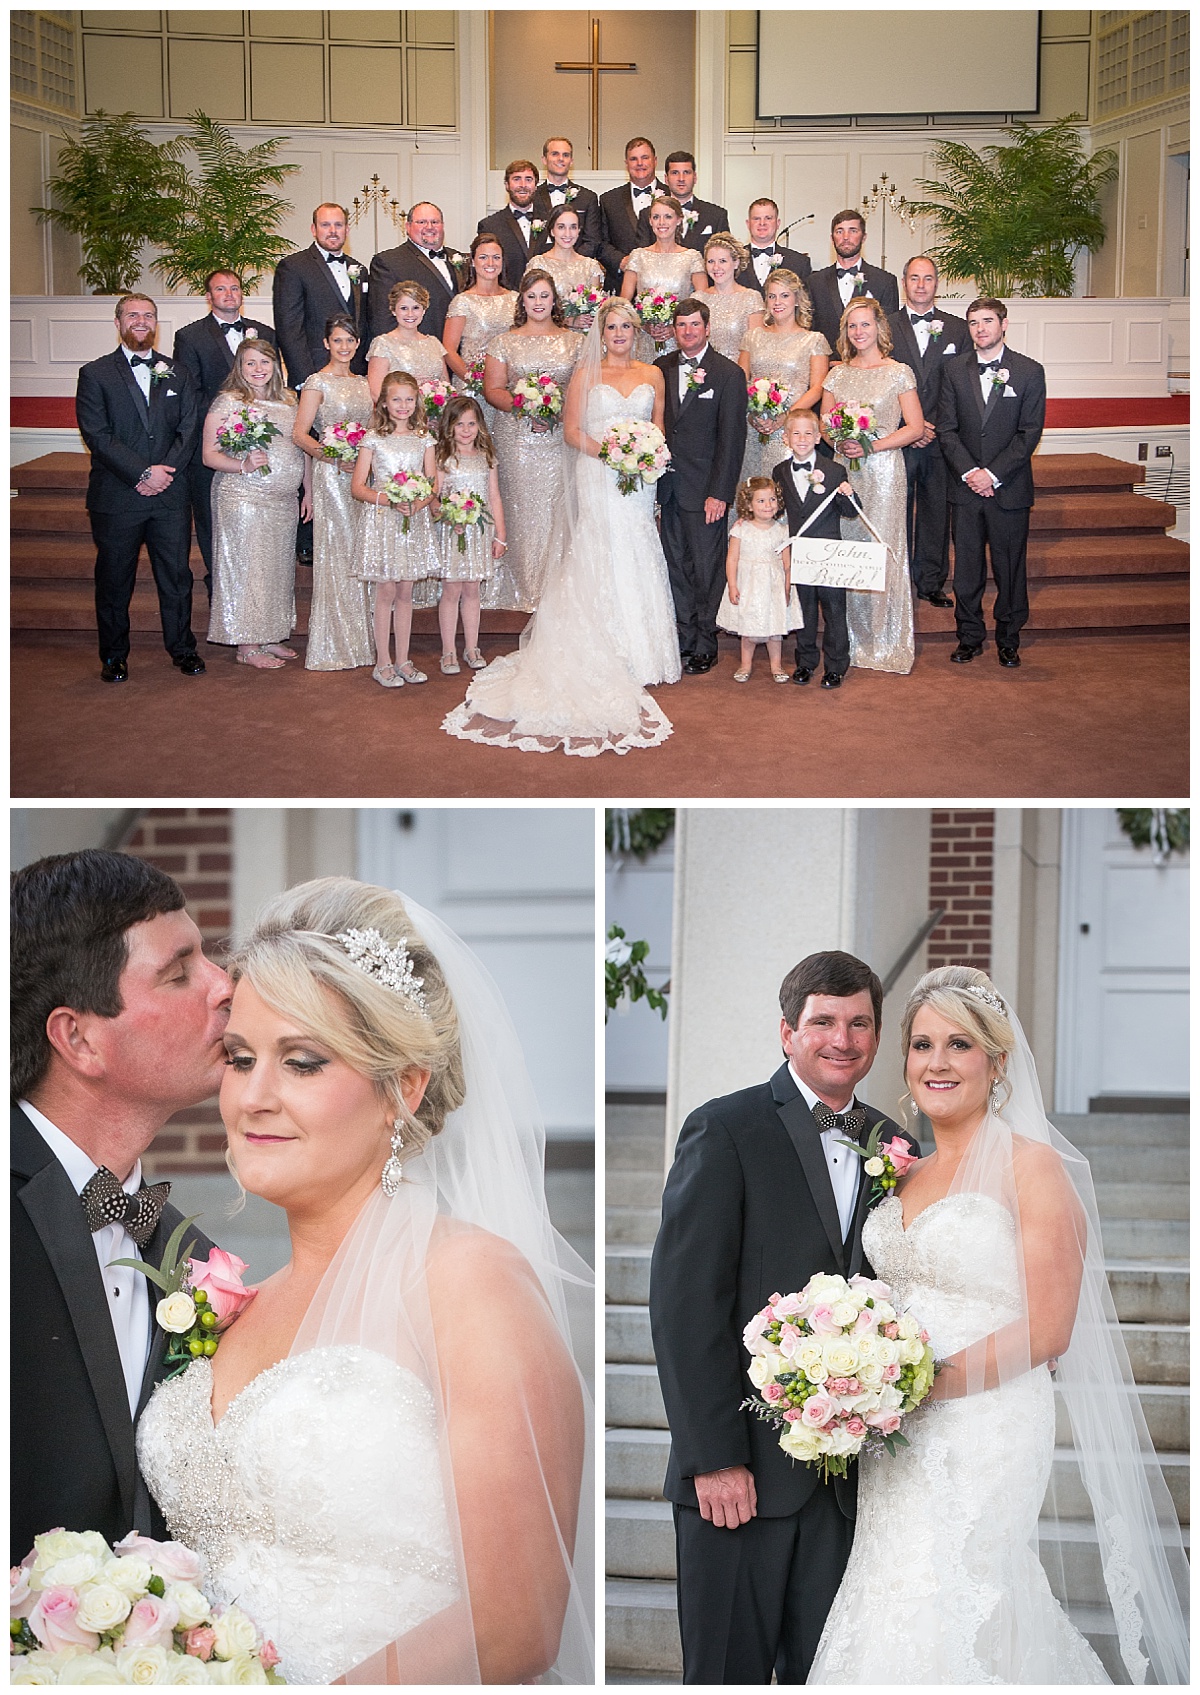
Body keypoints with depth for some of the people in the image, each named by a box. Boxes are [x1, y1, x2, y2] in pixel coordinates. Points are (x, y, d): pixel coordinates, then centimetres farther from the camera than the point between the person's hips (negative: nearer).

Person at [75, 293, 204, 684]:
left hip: (170, 495, 2)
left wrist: (166, 471, -11)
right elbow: (97, 435, -8)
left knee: (177, 575, 6)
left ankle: (182, 649, 19)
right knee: (114, 580, 5)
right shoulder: (95, 374, 2)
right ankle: (114, 656, 16)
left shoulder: (177, 374, 13)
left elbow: (188, 430, 5)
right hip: (116, 498, -2)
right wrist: (143, 472, -16)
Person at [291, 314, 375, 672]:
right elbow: (300, 434, -10)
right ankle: (334, 646, -1)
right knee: (337, 552, -5)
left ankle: (361, 638, 15)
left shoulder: (362, 383, 15)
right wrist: (331, 457, -23)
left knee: (362, 552, 8)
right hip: (332, 475, -7)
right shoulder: (318, 383, -5)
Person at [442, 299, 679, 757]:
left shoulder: (652, 375, 11)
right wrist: (609, 453, -16)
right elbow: (572, 430, -1)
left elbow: (659, 427, 15)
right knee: (597, 562, -5)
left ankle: (636, 655, 9)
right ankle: (599, 659, -3)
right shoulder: (586, 373, 3)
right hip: (596, 480, -3)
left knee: (636, 562, 3)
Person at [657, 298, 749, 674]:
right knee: (676, 566, 9)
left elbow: (731, 438, -8)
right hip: (668, 485, 4)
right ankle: (683, 639, 18)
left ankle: (704, 647, 12)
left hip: (704, 488, -4)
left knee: (706, 569, 3)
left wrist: (720, 493, -13)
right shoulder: (662, 368, 9)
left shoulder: (728, 374, -5)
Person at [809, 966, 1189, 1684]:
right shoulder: (907, 1172, 13)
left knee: (947, 1626, -8)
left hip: (987, 1434, -6)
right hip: (901, 1444, 6)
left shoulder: (1031, 1165, -8)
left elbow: (1046, 1330, -13)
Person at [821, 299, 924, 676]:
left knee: (882, 551, -4)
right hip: (843, 471, 4)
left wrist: (871, 445, -13)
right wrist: (840, 439, -8)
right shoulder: (838, 374, 11)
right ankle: (850, 642, 10)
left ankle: (886, 643, 3)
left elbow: (914, 427, -3)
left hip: (883, 470, -4)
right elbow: (823, 423, 14)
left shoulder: (898, 373, 0)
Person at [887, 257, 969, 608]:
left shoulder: (958, 329, 8)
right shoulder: (885, 327, 4)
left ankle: (931, 583, 16)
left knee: (936, 513, 6)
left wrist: (938, 427, -6)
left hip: (940, 440, 1)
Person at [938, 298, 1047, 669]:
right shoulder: (955, 370, 7)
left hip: (1009, 488, -2)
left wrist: (993, 474, -13)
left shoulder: (1029, 372, -1)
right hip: (965, 487, 2)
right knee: (967, 567, 5)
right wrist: (969, 471, -10)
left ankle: (1008, 639, 15)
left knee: (1010, 568, 4)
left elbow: (1030, 432, -6)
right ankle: (970, 636, 16)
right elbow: (946, 428, 3)